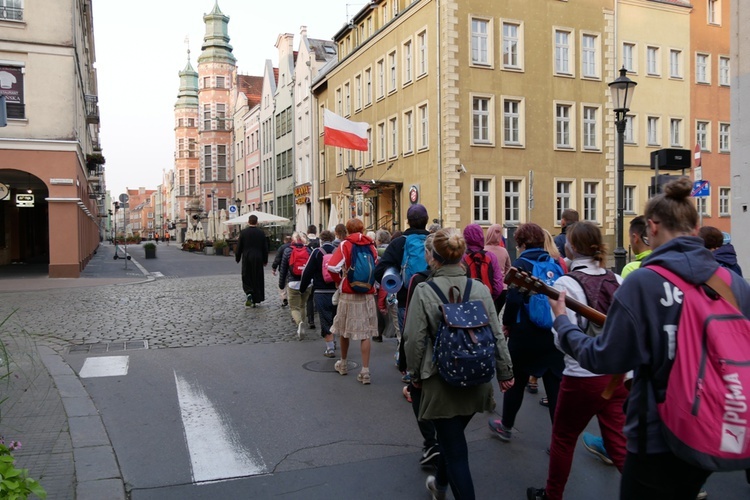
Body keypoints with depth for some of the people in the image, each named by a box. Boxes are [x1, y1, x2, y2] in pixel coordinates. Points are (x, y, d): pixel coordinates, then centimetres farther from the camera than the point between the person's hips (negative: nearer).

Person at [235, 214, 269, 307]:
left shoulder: (243, 232, -4)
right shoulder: (261, 233, -1)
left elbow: (239, 247, -2)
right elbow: (265, 248, 3)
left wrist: (237, 258, 10)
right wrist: (265, 260, 11)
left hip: (246, 259, -1)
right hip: (258, 259, 1)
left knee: (246, 278, 9)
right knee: (257, 279, 8)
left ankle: (248, 293, -17)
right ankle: (255, 300, 12)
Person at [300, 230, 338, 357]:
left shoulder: (317, 252, -5)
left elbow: (307, 272, -5)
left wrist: (302, 289, 7)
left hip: (321, 293, -3)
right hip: (337, 292, 3)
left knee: (325, 320, 2)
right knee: (335, 318, 18)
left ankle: (330, 348, 0)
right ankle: (332, 343, 29)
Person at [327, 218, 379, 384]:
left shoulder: (345, 245, -6)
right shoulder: (371, 246, 2)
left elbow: (332, 266, -18)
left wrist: (339, 279, -1)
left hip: (348, 293, -1)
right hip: (367, 294, 2)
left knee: (345, 330, 16)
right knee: (365, 333, 3)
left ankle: (343, 364, 33)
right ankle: (365, 371, -1)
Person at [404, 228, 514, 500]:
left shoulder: (424, 291, -13)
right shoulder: (481, 289, -4)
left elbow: (415, 339, -11)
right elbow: (497, 336, 0)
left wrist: (415, 375, 4)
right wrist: (505, 372, 11)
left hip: (441, 381, -5)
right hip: (476, 381, 5)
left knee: (455, 449, 6)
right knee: (452, 436, 27)